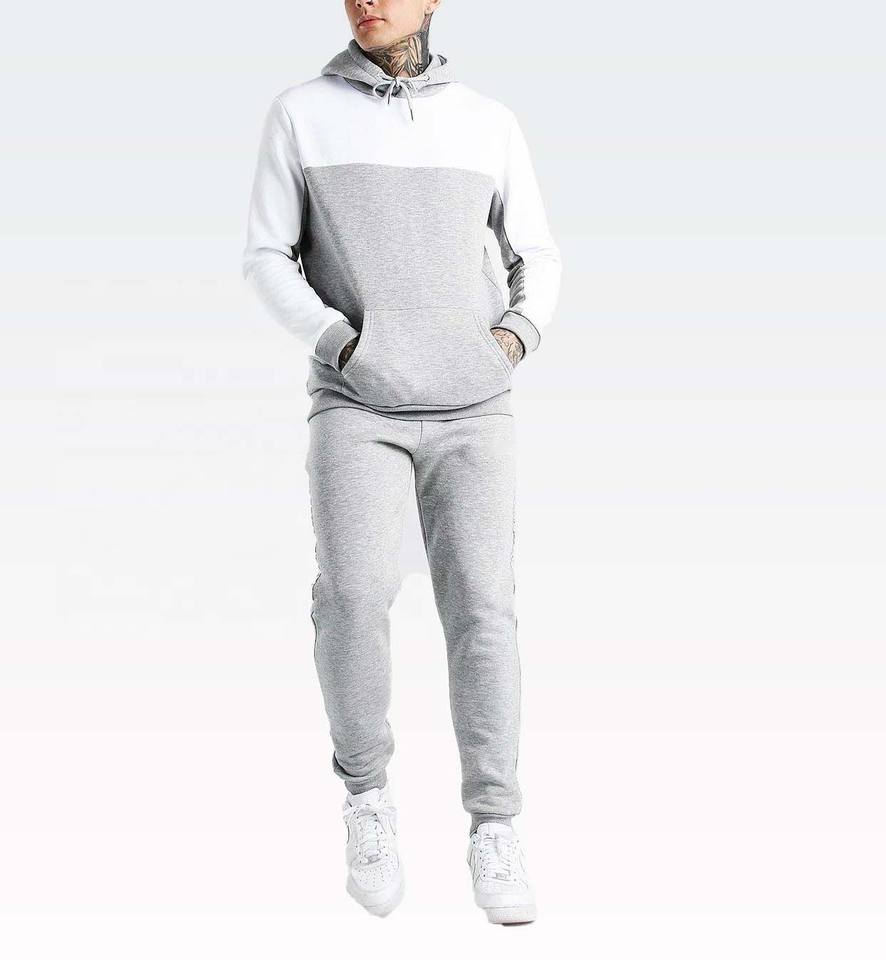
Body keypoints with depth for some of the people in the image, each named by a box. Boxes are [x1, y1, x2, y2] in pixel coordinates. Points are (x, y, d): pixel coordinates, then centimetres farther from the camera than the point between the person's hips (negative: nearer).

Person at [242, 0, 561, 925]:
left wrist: (517, 337, -6)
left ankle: (493, 835, 4)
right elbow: (268, 259, 3)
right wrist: (341, 343, -12)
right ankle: (367, 788, 2)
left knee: (481, 610, -9)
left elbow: (535, 259, 14)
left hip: (471, 408, 1)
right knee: (355, 594, -21)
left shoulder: (489, 122, 7)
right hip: (358, 408, -1)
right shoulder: (300, 113, 2)